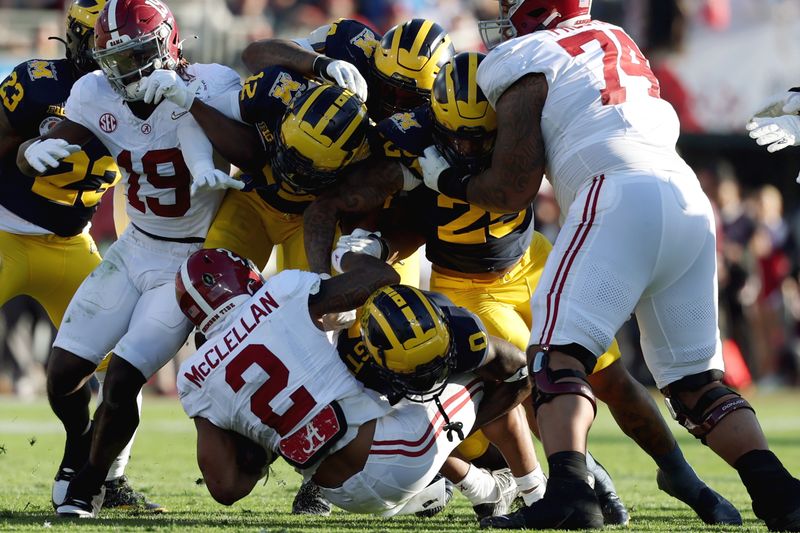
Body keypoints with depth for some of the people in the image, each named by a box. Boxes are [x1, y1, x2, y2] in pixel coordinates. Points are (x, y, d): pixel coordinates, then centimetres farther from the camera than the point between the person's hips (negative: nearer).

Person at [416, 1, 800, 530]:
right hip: (692, 202, 7)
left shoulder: (527, 60, 8)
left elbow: (512, 191, 6)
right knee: (696, 377, 12)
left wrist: (448, 180, 25)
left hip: (621, 197, -7)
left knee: (559, 351, -11)